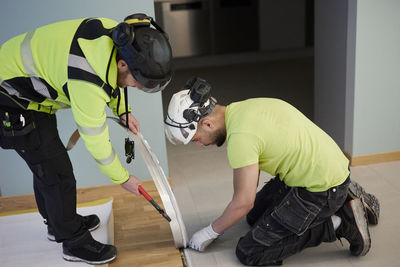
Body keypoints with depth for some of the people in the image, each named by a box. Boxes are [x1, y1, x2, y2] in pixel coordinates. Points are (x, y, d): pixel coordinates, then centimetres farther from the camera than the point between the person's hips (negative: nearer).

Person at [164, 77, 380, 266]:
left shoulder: (240, 137, -24)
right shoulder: (241, 108, 4)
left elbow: (243, 203, -17)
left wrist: (209, 233, -2)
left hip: (322, 189, -9)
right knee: (255, 216, 26)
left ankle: (338, 223, -4)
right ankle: (343, 199, 19)